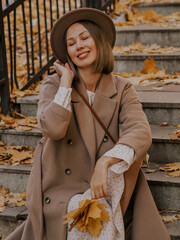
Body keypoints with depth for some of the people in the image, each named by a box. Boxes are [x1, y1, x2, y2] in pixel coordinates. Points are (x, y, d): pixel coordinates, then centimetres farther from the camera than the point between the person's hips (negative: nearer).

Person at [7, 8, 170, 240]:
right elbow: (53, 129, -22)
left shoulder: (122, 89, 2)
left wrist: (104, 163, -33)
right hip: (61, 192, -2)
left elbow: (141, 133, -17)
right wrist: (67, 81, -10)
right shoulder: (54, 85, -1)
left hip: (107, 188, 2)